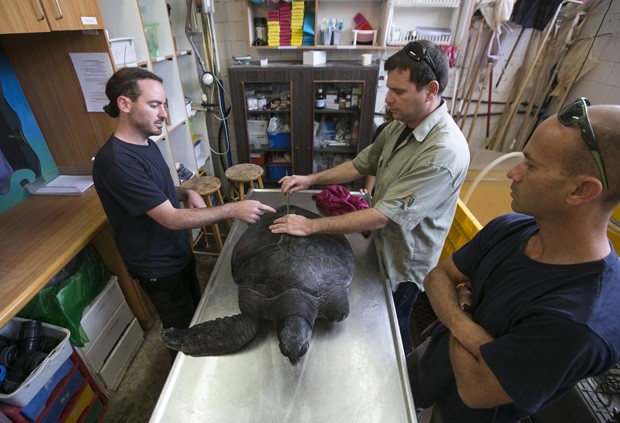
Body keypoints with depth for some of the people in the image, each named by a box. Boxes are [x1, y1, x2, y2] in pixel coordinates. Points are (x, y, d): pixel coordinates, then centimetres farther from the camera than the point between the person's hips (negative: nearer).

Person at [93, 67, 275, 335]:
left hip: (179, 253, 9)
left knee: (196, 311, 28)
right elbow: (170, 218, -31)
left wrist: (186, 193, -6)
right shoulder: (114, 161, -29)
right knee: (182, 329, 16)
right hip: (158, 269, -8)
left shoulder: (147, 144, 0)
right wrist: (232, 210, -33)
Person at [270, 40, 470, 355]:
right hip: (381, 246, 8)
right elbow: (361, 164, 6)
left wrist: (311, 226, -30)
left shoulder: (444, 152, -33)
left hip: (403, 264, -8)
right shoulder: (399, 126, -4)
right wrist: (311, 179, -7)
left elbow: (383, 217, -35)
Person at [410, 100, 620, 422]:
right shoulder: (508, 228, -17)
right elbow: (437, 276, -10)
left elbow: (474, 389, -31)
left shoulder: (579, 322, -39)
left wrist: (461, 302, -19)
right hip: (430, 358, 5)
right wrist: (461, 322, -29)